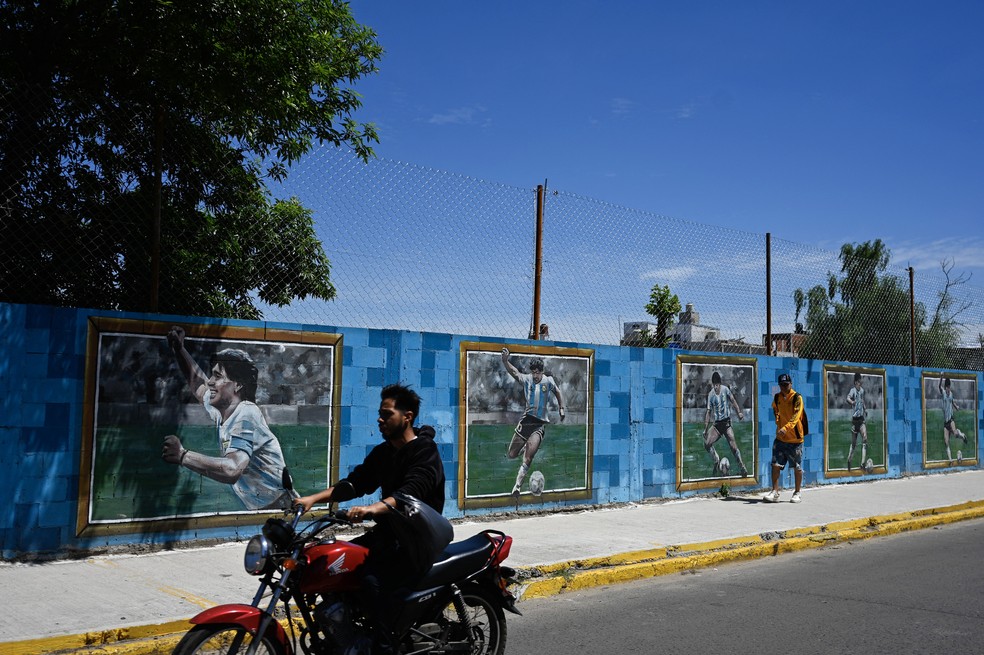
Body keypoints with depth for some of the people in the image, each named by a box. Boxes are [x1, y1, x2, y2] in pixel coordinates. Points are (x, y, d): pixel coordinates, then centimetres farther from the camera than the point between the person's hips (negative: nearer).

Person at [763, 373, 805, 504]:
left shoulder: (797, 398, -11)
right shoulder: (777, 397, 6)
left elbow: (796, 416, -24)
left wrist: (786, 427, -39)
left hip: (795, 439, -4)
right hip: (780, 438, 4)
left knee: (797, 467, 5)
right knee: (776, 465, -2)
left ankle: (797, 493, 18)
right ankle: (775, 493, 2)